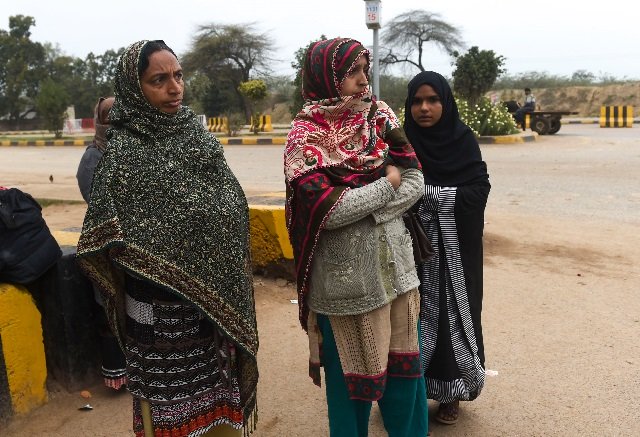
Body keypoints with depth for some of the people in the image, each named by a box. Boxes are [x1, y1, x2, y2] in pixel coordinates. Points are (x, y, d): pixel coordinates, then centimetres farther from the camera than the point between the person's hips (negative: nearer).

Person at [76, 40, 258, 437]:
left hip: (215, 299, 6)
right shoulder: (125, 150, -14)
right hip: (162, 308, -5)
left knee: (217, 395, 19)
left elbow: (232, 206, 12)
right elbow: (103, 242, -15)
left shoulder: (196, 132, 4)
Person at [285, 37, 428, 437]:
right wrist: (387, 183, -9)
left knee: (405, 365, 14)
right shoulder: (305, 139, -9)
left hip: (396, 264, 5)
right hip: (346, 275, -4)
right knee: (352, 374, 10)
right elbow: (327, 211, -20)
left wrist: (365, 209, -14)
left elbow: (415, 182, -1)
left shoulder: (380, 116, 5)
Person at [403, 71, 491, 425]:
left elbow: (480, 190, -10)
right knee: (418, 312, 4)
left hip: (456, 246, 0)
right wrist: (448, 195, -18)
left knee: (453, 310, 5)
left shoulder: (463, 140, -2)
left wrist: (427, 192, -19)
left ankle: (451, 389, 22)